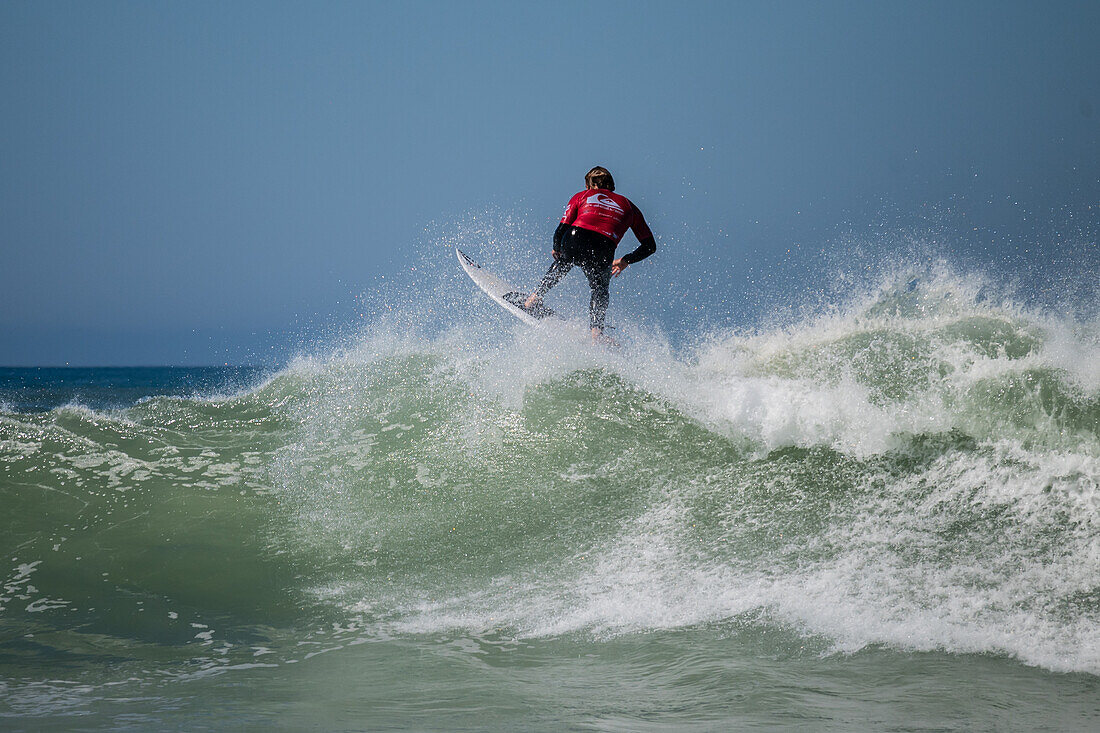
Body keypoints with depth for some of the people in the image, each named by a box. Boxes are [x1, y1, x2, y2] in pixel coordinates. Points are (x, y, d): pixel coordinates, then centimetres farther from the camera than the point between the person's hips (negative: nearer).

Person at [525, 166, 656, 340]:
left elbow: (561, 231, 16)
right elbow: (650, 246, 26)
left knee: (561, 264, 37)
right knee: (600, 291, 27)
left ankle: (534, 299, 34)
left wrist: (557, 250, 35)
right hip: (603, 251, 0)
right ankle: (596, 333, 10)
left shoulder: (582, 196, 25)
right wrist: (626, 260, 37)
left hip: (575, 240, 0)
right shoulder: (627, 205, 29)